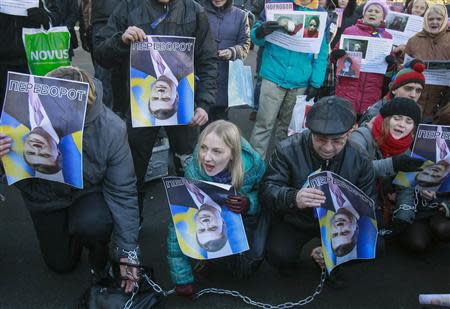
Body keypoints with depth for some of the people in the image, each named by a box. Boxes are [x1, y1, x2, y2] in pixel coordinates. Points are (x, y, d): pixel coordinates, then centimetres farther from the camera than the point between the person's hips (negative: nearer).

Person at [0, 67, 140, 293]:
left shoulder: (111, 129, -32)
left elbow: (122, 191, -22)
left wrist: (127, 252, -21)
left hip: (89, 192, -2)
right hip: (45, 197, 2)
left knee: (93, 224, -35)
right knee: (61, 264, 14)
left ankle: (100, 255, 2)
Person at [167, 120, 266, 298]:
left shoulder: (252, 164, -35)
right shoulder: (194, 172, -35)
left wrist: (249, 203, -41)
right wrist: (182, 279, -32)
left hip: (246, 215, -1)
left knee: (245, 268, -9)